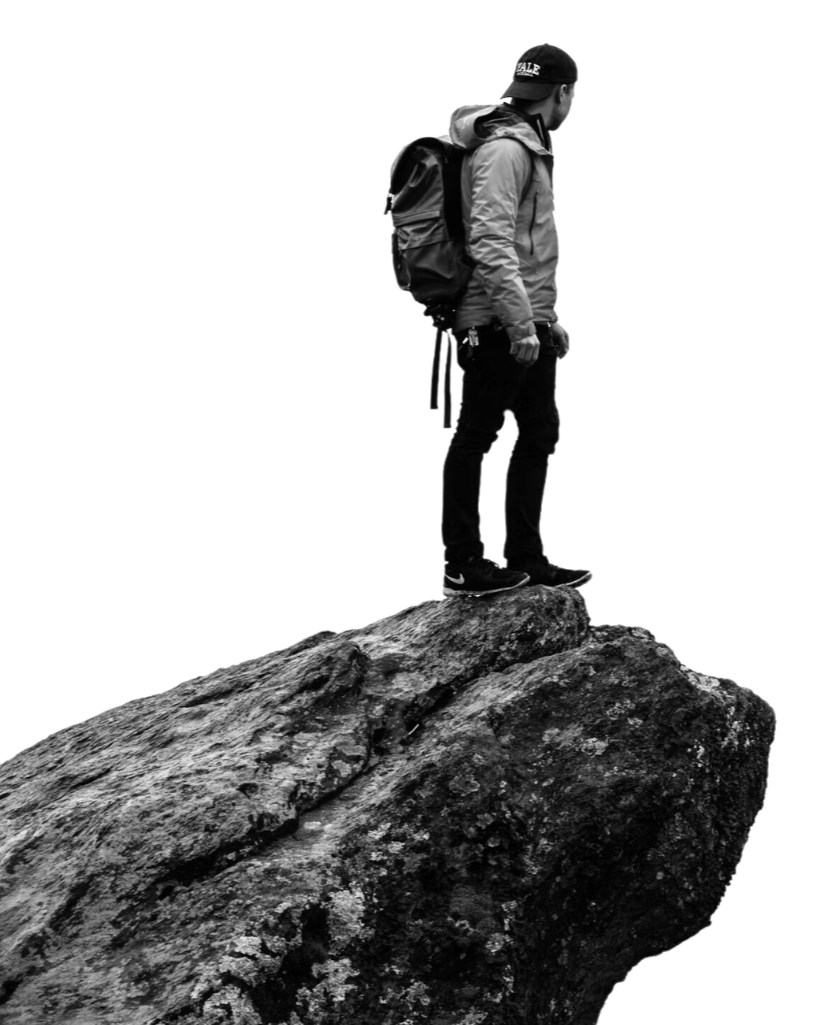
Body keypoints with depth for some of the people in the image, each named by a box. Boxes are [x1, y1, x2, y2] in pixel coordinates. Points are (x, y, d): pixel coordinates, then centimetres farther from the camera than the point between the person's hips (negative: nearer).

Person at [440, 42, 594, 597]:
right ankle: (463, 567, 7)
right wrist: (522, 323, -27)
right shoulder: (504, 149, -14)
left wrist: (548, 317, 25)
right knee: (473, 440, -2)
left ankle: (527, 560, 22)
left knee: (540, 432, 13)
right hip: (499, 326, -10)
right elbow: (490, 243, -24)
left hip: (527, 322, 10)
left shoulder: (529, 145, 18)